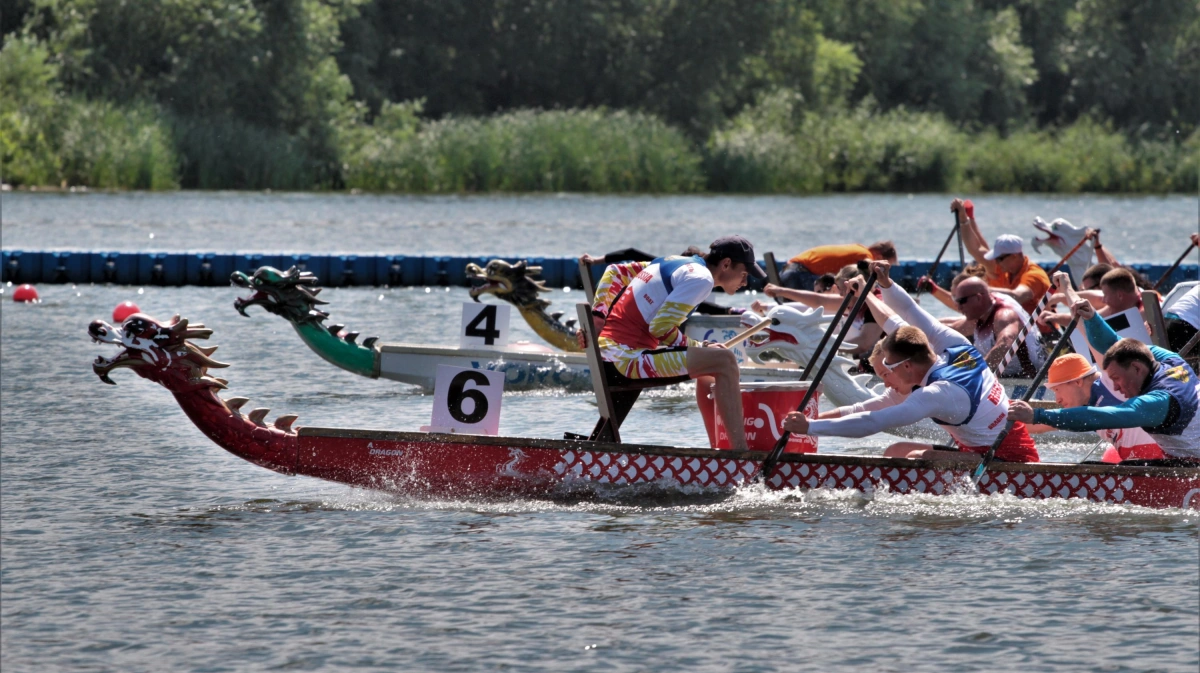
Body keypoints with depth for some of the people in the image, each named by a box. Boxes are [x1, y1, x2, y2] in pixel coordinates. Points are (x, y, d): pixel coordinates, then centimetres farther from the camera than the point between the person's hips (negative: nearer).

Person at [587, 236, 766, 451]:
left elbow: (615, 272, 25)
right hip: (631, 357, -10)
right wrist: (700, 348, -6)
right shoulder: (701, 278, -10)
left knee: (706, 373, 27)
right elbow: (661, 329, -18)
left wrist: (597, 318, 22)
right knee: (724, 360, -15)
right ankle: (740, 450, -20)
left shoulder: (673, 263, 18)